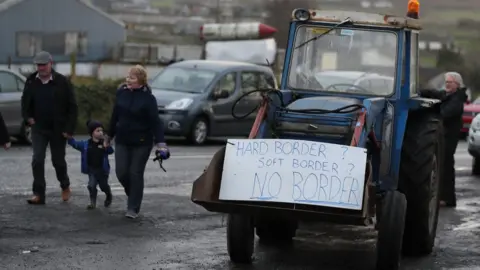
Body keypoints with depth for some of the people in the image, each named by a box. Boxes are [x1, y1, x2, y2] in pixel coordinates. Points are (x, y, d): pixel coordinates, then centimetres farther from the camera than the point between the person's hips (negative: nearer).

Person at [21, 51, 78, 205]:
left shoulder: (62, 82, -9)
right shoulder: (31, 81, 0)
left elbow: (72, 107, -7)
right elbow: (25, 102, 14)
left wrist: (69, 128, -12)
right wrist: (28, 117, -3)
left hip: (58, 129, -2)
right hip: (39, 128, 2)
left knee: (58, 160, 9)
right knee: (37, 160, -7)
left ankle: (65, 186, 36)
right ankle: (38, 194, -4)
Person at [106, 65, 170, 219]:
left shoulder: (148, 98, -12)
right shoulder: (122, 92, 1)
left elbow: (155, 122, -14)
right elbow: (115, 115, 11)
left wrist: (160, 143, -21)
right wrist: (110, 135, 18)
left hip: (141, 143, -4)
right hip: (122, 141, 4)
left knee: (136, 174, 0)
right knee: (121, 172, 1)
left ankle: (133, 208, 10)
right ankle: (132, 195, 30)